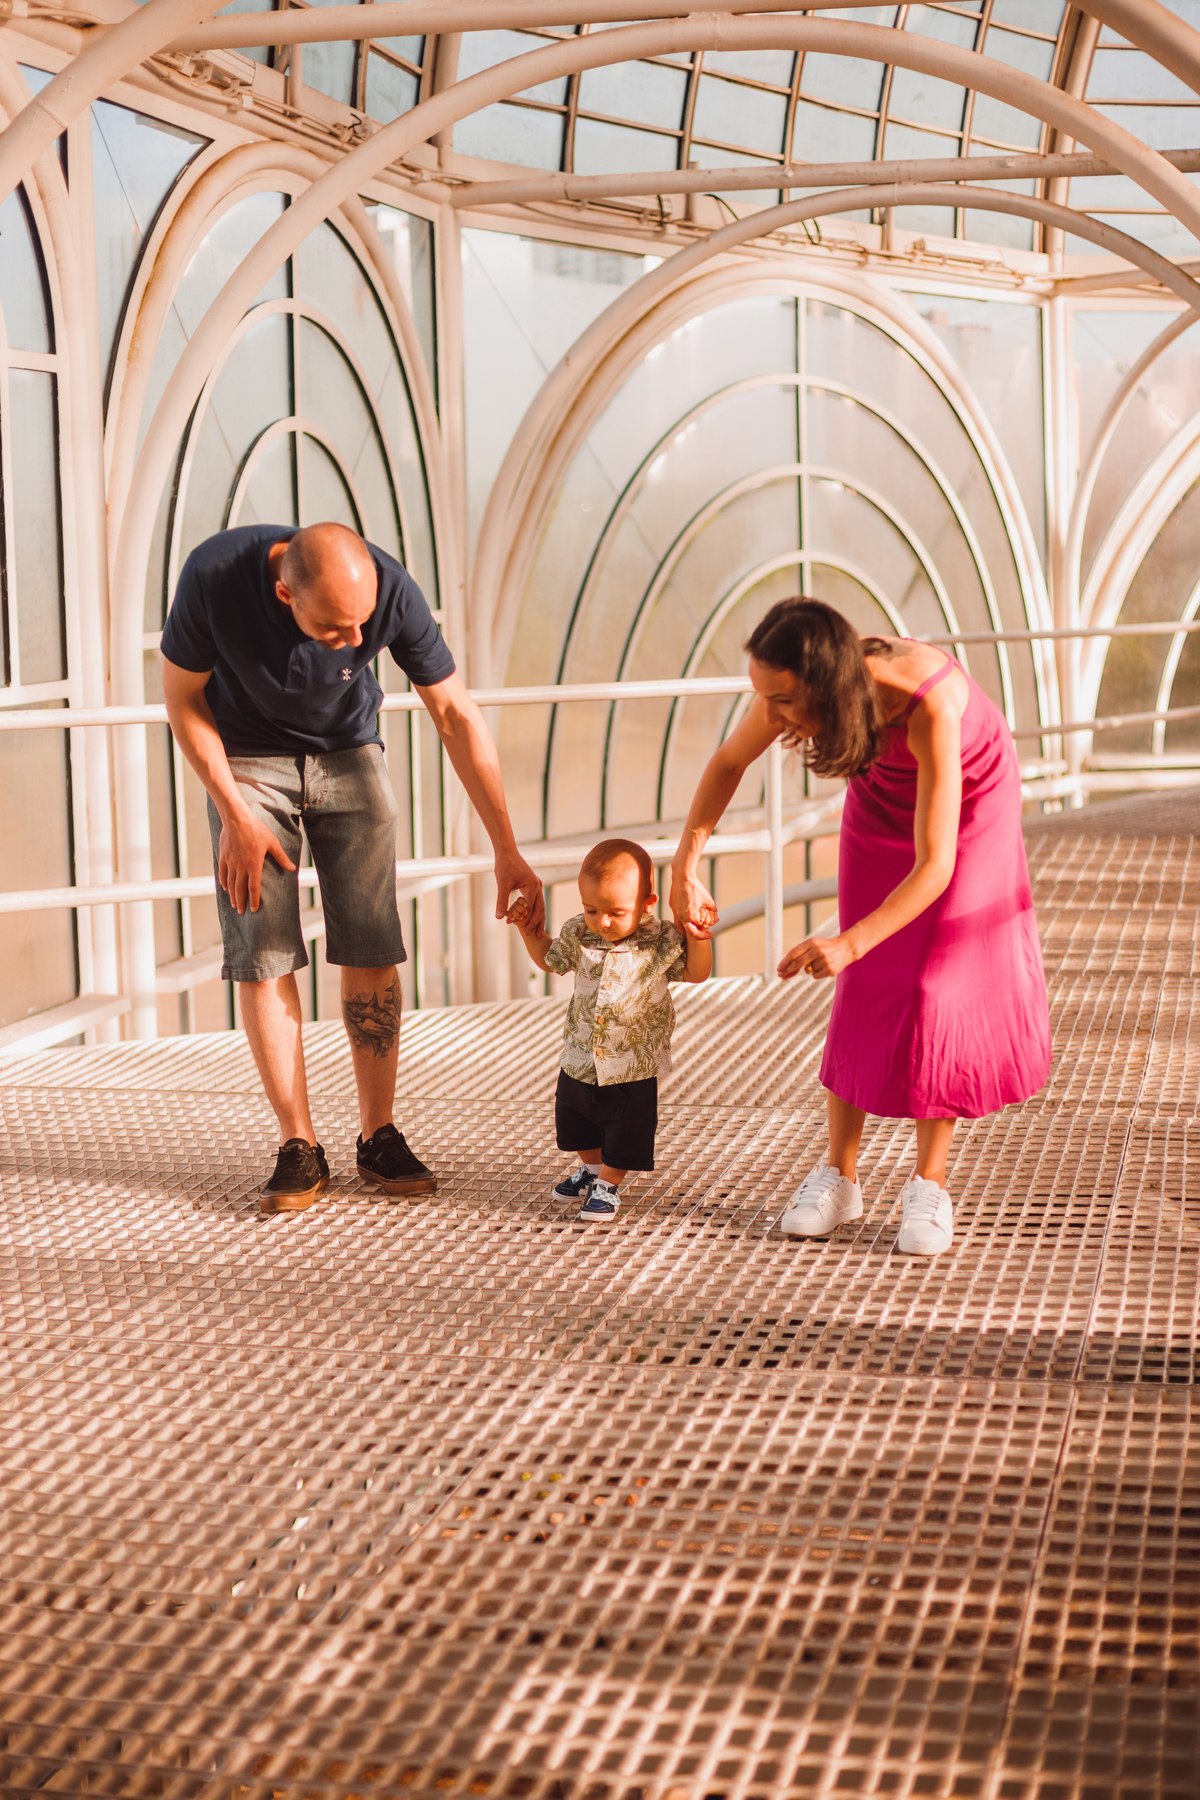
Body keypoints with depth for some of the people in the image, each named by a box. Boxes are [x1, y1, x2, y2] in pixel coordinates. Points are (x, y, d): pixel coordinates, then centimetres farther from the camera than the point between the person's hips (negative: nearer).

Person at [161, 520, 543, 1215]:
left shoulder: (392, 590, -29)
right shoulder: (215, 575, -32)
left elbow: (457, 715, -18)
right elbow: (183, 696, -14)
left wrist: (507, 851, -17)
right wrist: (236, 817, -16)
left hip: (349, 753, 1)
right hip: (247, 760, -1)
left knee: (371, 947, -6)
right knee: (262, 955, -8)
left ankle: (380, 1136, 4)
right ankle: (300, 1146, -1)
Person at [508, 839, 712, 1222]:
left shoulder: (661, 943, -17)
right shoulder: (578, 935, -8)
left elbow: (697, 973, -3)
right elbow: (550, 959, 12)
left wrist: (698, 936, -20)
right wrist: (529, 929, 0)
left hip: (634, 1068, -4)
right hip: (580, 1060, 4)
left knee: (625, 1132, 4)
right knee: (575, 1122, 23)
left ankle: (608, 1186, 25)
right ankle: (591, 1169, 47)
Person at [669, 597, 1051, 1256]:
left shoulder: (930, 706, -45)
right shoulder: (798, 682, -30)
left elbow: (935, 865, -41)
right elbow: (728, 762, -9)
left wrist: (849, 944, -50)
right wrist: (683, 870, -17)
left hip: (969, 793, -4)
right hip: (883, 792, 4)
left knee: (937, 987, -7)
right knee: (869, 985, 0)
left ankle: (930, 1182, 3)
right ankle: (838, 1176, 6)